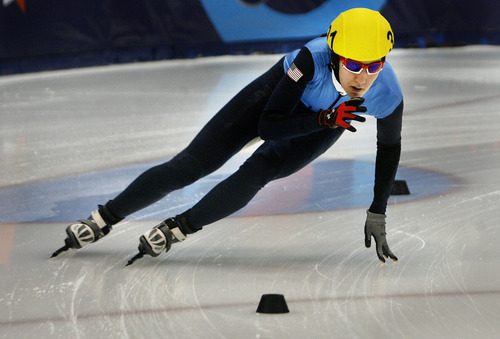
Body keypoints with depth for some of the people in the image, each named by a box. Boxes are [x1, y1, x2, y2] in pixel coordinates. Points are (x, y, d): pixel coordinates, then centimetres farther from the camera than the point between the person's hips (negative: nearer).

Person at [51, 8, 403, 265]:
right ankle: (103, 220, 7)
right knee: (191, 165, -5)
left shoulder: (388, 95, -36)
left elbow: (389, 148, -13)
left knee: (255, 174, -24)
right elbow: (267, 126, -35)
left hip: (324, 124, 1)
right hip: (281, 90, -1)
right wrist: (326, 119, -48)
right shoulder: (313, 59, -43)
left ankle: (177, 228, -7)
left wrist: (377, 216, -10)